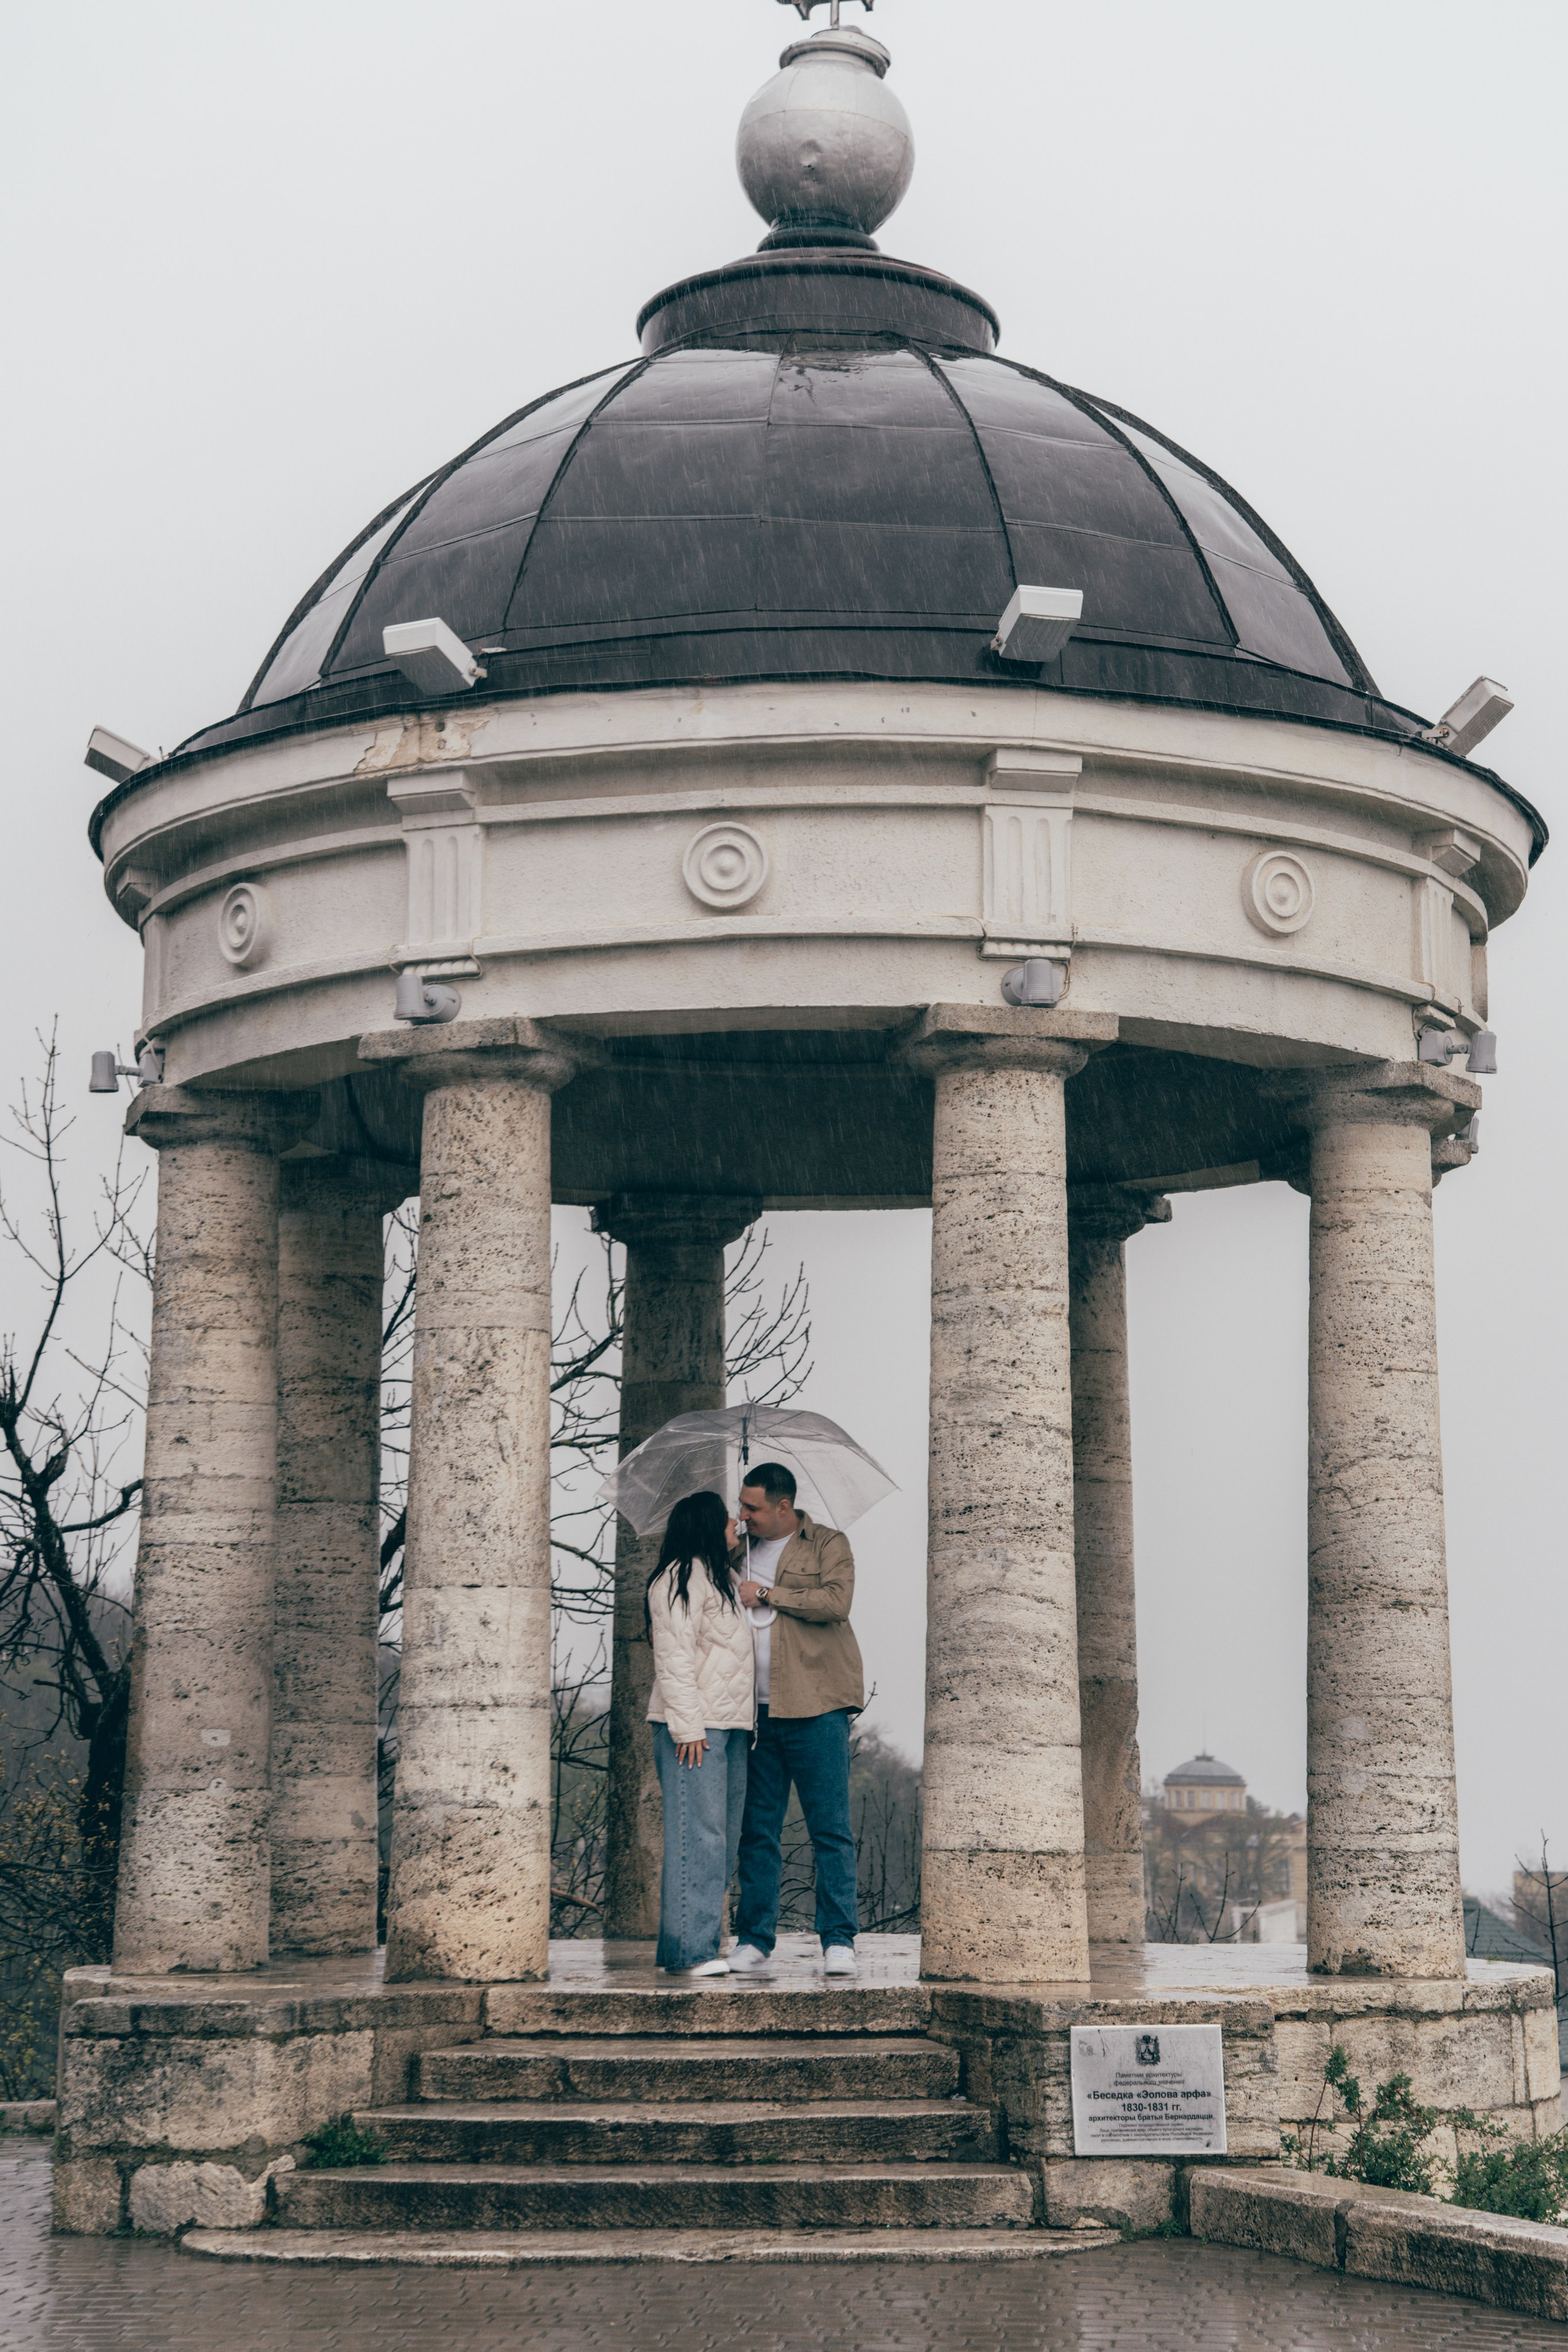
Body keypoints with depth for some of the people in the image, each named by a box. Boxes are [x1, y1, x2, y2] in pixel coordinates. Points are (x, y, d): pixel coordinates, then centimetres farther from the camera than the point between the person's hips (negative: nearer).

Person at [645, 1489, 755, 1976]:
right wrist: (687, 1725, -20)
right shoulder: (682, 1577, -8)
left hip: (729, 1726, 10)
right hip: (694, 1728, -10)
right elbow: (674, 1656, -15)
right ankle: (688, 1950, -12)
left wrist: (747, 1723, 20)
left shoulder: (720, 1579, 24)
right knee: (698, 1836, -12)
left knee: (723, 1840, 8)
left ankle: (678, 1947, 11)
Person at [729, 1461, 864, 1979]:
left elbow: (836, 1602, -14)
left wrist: (766, 1594, -9)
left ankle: (839, 1941, -1)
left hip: (814, 1707, -5)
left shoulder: (828, 1545, 3)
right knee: (757, 1830, 4)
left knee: (830, 1829, -4)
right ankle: (753, 1941, 9)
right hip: (755, 1711, 5)